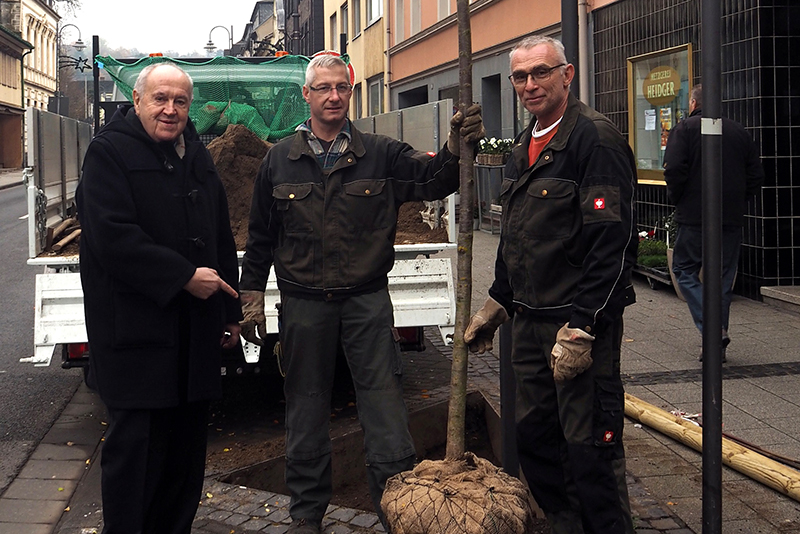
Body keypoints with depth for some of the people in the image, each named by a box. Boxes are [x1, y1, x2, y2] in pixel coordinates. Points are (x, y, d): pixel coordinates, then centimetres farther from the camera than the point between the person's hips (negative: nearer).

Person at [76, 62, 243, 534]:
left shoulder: (197, 157, 16)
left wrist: (230, 310, 17)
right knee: (135, 446, -2)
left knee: (187, 445, 13)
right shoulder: (110, 152, -7)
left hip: (195, 329, 7)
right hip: (135, 330, -7)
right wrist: (183, 276, -18)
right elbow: (112, 237, -19)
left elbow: (222, 239, 20)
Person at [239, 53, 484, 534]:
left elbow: (433, 180, -12)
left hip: (367, 300, -1)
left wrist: (456, 148, -33)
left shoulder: (381, 154, 2)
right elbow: (261, 237, 11)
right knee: (306, 408, 11)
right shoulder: (280, 160, 6)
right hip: (303, 304, 1)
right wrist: (252, 296, 10)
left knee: (385, 406, -3)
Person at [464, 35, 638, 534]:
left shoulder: (596, 138, -13)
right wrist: (497, 304, 24)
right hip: (529, 322, 9)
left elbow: (612, 244, -20)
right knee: (534, 436, 15)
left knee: (590, 448, -4)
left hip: (583, 323, -9)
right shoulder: (524, 147, 15)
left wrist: (581, 327, -22)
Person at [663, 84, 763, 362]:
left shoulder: (685, 129, -4)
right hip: (732, 218, 5)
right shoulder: (739, 131, 11)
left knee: (684, 269, 6)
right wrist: (737, 201, 17)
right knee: (723, 278, 10)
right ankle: (718, 340, 13)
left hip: (694, 216, -5)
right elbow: (756, 175, 10)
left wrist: (676, 199, 1)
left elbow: (674, 170, -14)